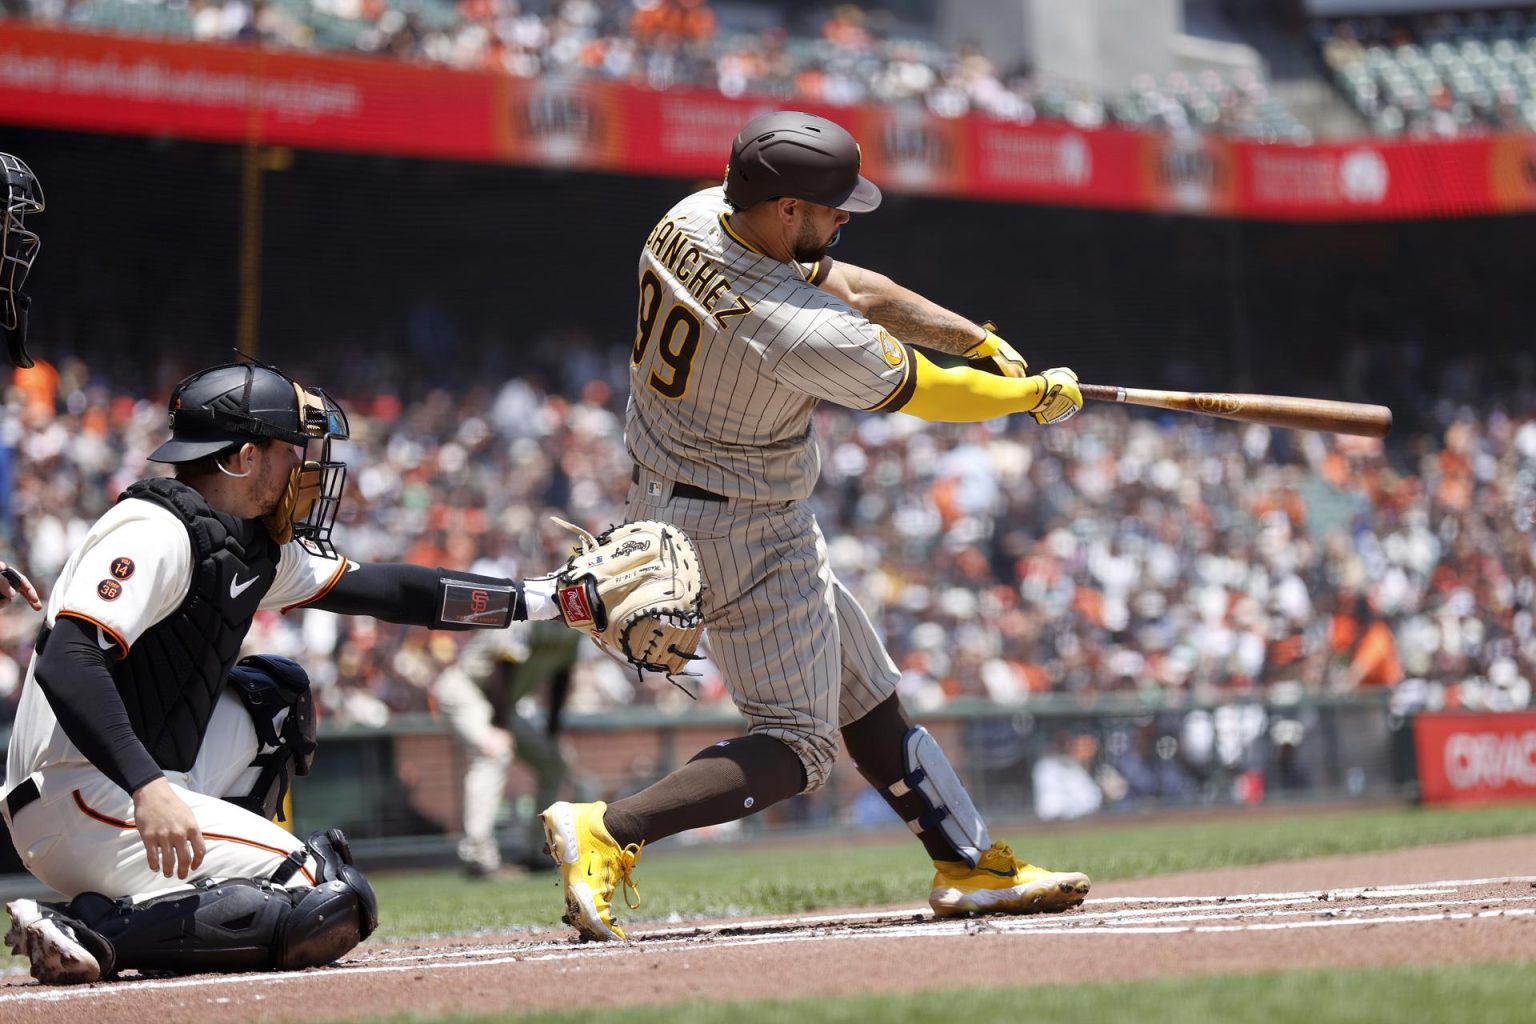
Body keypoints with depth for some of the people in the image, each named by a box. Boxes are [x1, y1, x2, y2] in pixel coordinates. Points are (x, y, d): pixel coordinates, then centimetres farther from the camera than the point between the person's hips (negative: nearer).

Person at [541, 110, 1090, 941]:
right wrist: (1040, 394, 3)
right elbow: (929, 395, -15)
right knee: (795, 743, -3)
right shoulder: (804, 332, -31)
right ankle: (609, 833, -15)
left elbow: (853, 288, 3)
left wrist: (984, 341, 6)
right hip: (747, 535, -10)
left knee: (865, 691, 17)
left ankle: (970, 864, 24)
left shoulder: (690, 220, -7)